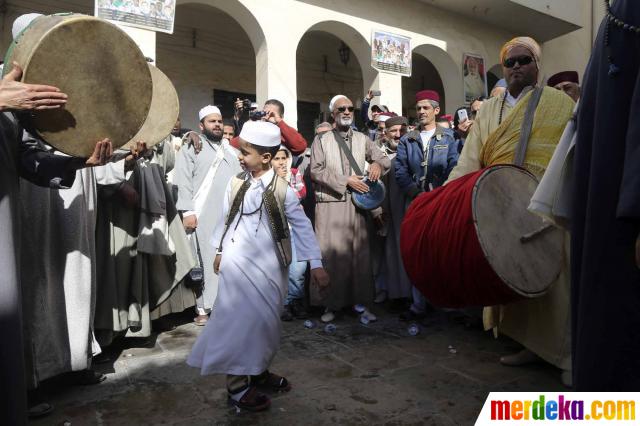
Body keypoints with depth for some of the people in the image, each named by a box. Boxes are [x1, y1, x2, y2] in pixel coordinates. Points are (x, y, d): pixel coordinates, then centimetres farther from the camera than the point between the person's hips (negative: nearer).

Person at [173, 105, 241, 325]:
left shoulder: (230, 150, 21)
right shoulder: (192, 148, 6)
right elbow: (183, 181, -3)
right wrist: (188, 212, -13)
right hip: (203, 215, -4)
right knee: (205, 261, -2)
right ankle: (202, 307, 6)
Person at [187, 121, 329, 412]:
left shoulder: (282, 189, -7)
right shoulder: (236, 183, -3)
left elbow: (301, 225, -7)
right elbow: (226, 219, 8)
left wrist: (315, 264, -11)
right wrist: (219, 251, 14)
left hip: (269, 265, 1)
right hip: (238, 263, -1)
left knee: (266, 319, 11)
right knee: (241, 319, 0)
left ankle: (258, 371, 31)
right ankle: (237, 385, 13)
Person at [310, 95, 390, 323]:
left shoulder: (362, 139, 16)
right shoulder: (321, 140, 7)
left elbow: (383, 158, 15)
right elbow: (316, 170, -3)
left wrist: (377, 163, -9)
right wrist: (346, 181, -10)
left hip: (358, 204, 3)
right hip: (331, 204, -3)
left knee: (360, 254, 3)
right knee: (331, 254, -4)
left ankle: (361, 302, 12)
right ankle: (331, 304, 5)